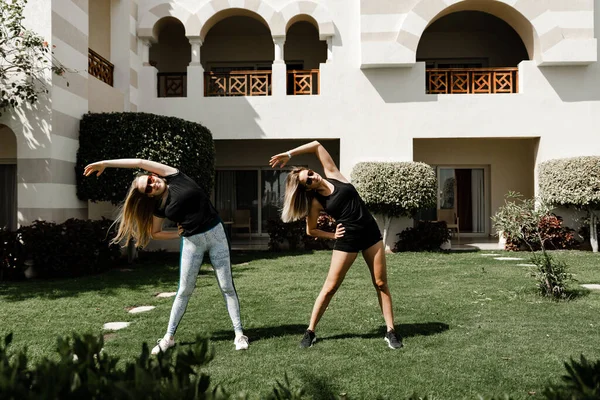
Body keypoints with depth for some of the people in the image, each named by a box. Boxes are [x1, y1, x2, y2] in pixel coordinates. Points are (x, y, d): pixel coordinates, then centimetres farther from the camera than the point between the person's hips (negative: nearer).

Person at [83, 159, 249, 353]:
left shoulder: (175, 178, -4)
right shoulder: (159, 207, 2)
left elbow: (140, 162, -8)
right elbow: (154, 233, 15)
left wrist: (104, 163, 0)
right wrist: (177, 234, 2)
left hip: (216, 233, -2)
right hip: (192, 242, 2)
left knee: (227, 287, 1)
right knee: (184, 290, 9)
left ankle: (239, 334, 9)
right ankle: (169, 337, 24)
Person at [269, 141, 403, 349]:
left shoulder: (332, 174, 0)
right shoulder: (315, 201, -4)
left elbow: (317, 145, 0)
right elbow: (311, 230, 7)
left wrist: (289, 154, -1)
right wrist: (333, 235, -3)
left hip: (371, 232, 2)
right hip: (347, 239, -2)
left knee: (381, 283, 5)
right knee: (330, 288, 2)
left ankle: (390, 331, 14)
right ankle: (310, 331, 15)